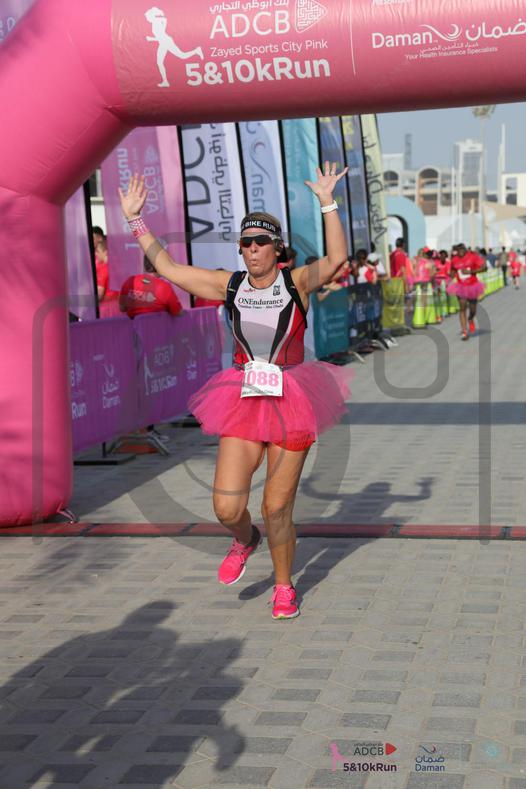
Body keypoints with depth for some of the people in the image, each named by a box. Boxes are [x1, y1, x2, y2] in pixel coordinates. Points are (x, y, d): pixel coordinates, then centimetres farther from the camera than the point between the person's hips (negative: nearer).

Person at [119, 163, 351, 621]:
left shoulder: (297, 282, -4)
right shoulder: (229, 286, 4)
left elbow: (337, 259, -22)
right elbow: (167, 267, 7)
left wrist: (328, 204, -27)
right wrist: (135, 219, 5)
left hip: (291, 402, -2)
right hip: (243, 403, 2)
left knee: (277, 509, 4)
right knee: (227, 507, -8)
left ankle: (284, 586, 29)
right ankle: (245, 541, 30)